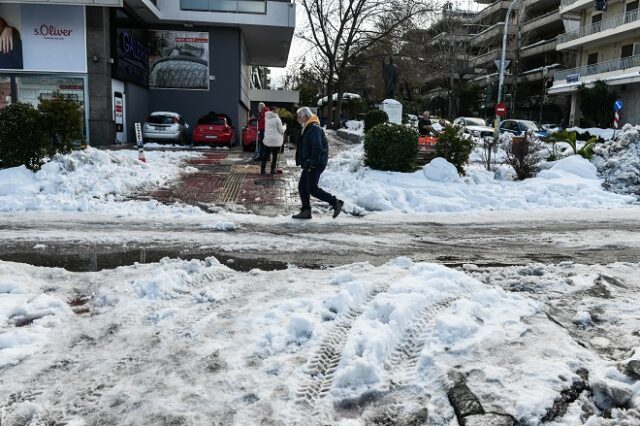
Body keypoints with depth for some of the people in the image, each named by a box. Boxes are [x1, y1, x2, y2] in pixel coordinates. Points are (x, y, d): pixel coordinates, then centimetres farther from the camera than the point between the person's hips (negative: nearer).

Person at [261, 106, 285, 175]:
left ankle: (262, 170, 13)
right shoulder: (277, 119, -12)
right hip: (275, 140, -6)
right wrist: (284, 127, 13)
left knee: (265, 154, 11)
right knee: (274, 155, 4)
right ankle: (272, 170, 8)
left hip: (267, 139, 6)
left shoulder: (266, 118, 8)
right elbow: (281, 130, -8)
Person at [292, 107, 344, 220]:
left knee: (312, 188, -8)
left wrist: (313, 163, -25)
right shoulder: (308, 129, 18)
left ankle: (336, 203, -1)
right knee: (302, 186, 9)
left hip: (315, 164, -10)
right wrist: (303, 162, 19)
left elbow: (317, 148, -25)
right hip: (309, 164, 10)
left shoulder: (314, 128, -16)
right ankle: (306, 211, 15)